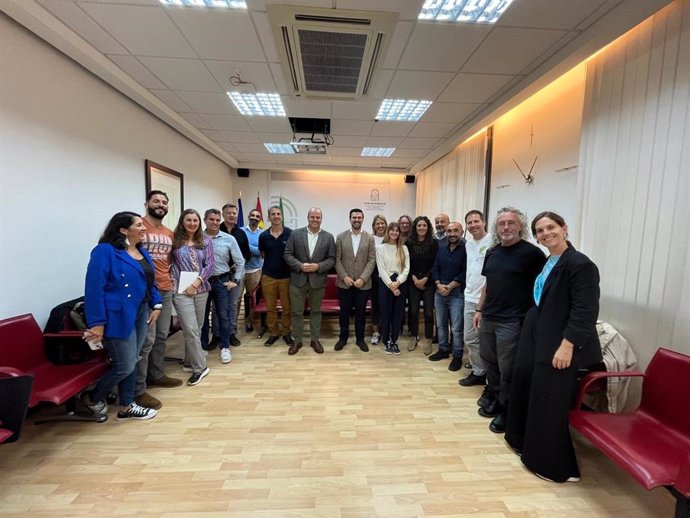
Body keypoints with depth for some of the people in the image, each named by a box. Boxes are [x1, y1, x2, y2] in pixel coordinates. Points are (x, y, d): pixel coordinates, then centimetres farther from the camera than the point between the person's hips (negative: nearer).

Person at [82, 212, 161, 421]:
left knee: (131, 363, 16)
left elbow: (149, 282, 18)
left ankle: (126, 407, 31)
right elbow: (94, 288, -18)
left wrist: (156, 305, 7)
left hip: (140, 314, 8)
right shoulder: (105, 251, -14)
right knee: (124, 366, 1)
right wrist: (97, 322, -19)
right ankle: (91, 398, 31)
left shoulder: (142, 252, 11)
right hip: (118, 316, -8)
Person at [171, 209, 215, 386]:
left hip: (201, 289, 3)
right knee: (190, 329, -5)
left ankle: (189, 362, 30)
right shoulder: (174, 239, 0)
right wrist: (173, 280, -13)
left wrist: (196, 283, -9)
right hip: (181, 290, -3)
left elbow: (210, 264, -1)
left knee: (197, 328, 12)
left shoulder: (206, 241, 6)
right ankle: (200, 366, 7)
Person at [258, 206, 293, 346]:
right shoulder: (263, 236, 1)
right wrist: (271, 262, 8)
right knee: (270, 308, 10)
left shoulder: (291, 233, -6)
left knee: (287, 307, 8)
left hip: (286, 276, -2)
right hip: (268, 276, 2)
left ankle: (286, 332, 25)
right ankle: (273, 333, 26)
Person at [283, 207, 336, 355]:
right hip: (298, 279, 0)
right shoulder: (296, 234, 0)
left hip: (318, 280, 1)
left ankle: (314, 339, 29)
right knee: (297, 312, 8)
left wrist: (318, 266, -16)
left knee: (316, 311, 13)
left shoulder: (328, 237, 1)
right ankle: (297, 340, 24)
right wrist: (300, 265, -16)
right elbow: (287, 254, -2)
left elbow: (332, 259, 0)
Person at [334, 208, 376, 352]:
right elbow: (337, 259, -1)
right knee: (344, 312, 11)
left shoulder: (369, 238, 1)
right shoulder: (341, 237, 2)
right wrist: (344, 277, -11)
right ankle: (343, 337, 28)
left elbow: (372, 260, -3)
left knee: (361, 312, 11)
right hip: (344, 283, 0)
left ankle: (360, 338, 28)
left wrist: (362, 278, -13)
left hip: (363, 283, 0)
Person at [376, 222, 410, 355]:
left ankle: (394, 341, 21)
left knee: (398, 313, 7)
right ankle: (387, 342, 18)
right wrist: (391, 285, -13)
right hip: (385, 284, -2)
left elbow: (406, 268, 1)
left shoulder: (404, 248, 9)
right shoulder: (381, 247, 1)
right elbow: (381, 269, -6)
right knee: (385, 313, 3)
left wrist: (398, 282, -14)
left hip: (401, 284, 3)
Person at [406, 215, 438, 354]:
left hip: (429, 282, -1)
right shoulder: (409, 243, 2)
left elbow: (435, 264, -4)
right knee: (413, 310, 7)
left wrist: (425, 279, -11)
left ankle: (428, 341, 17)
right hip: (413, 282, 2)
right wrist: (414, 278, -8)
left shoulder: (434, 243, -2)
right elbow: (407, 263, 2)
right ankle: (414, 338, 23)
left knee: (428, 312, 2)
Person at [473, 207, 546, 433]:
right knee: (490, 362, 18)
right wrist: (479, 310, 14)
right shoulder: (492, 252, 10)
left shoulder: (531, 252, -9)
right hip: (488, 318, 7)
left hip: (512, 321, -6)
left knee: (507, 369, 4)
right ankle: (493, 400, 38)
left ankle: (505, 412, 23)